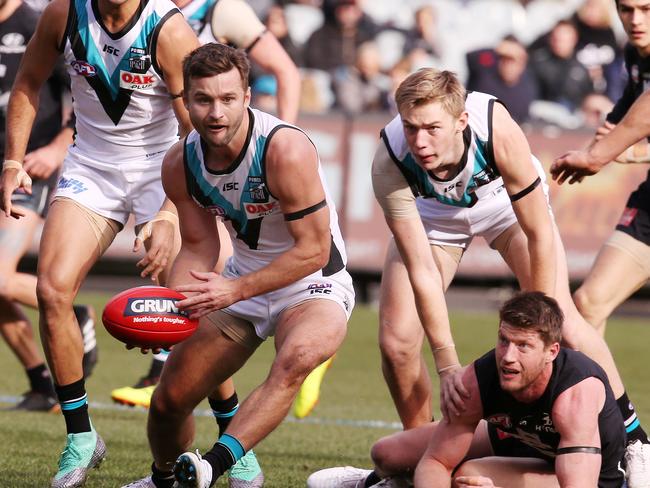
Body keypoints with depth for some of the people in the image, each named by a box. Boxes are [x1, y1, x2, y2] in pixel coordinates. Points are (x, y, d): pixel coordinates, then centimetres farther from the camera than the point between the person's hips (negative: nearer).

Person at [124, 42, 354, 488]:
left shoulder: (286, 150, -28)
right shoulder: (180, 163, -9)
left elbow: (314, 250, -24)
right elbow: (199, 247, 4)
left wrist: (235, 290, -29)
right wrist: (171, 307, -14)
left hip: (315, 286, -6)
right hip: (241, 286, 6)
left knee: (296, 359, -39)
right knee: (169, 400, 6)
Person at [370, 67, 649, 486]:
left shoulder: (499, 132, -41)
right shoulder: (390, 164, -36)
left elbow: (540, 234, -29)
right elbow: (421, 269, -32)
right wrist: (448, 364, -34)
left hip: (506, 202, -1)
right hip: (434, 213, 1)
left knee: (563, 324, -15)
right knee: (396, 342, -11)